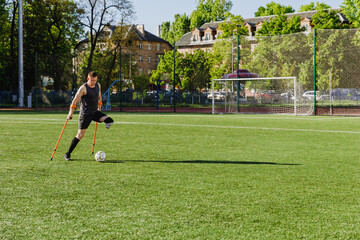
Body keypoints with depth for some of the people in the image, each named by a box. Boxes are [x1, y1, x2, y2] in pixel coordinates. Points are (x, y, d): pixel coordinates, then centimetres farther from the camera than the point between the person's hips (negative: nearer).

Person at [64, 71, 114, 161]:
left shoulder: (98, 85, 8)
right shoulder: (83, 88, -11)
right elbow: (75, 101, -12)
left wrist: (99, 108, 29)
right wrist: (70, 113, -17)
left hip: (95, 111, 6)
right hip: (85, 113, -6)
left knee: (109, 120, -22)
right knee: (80, 134, -8)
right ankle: (67, 154, 1)